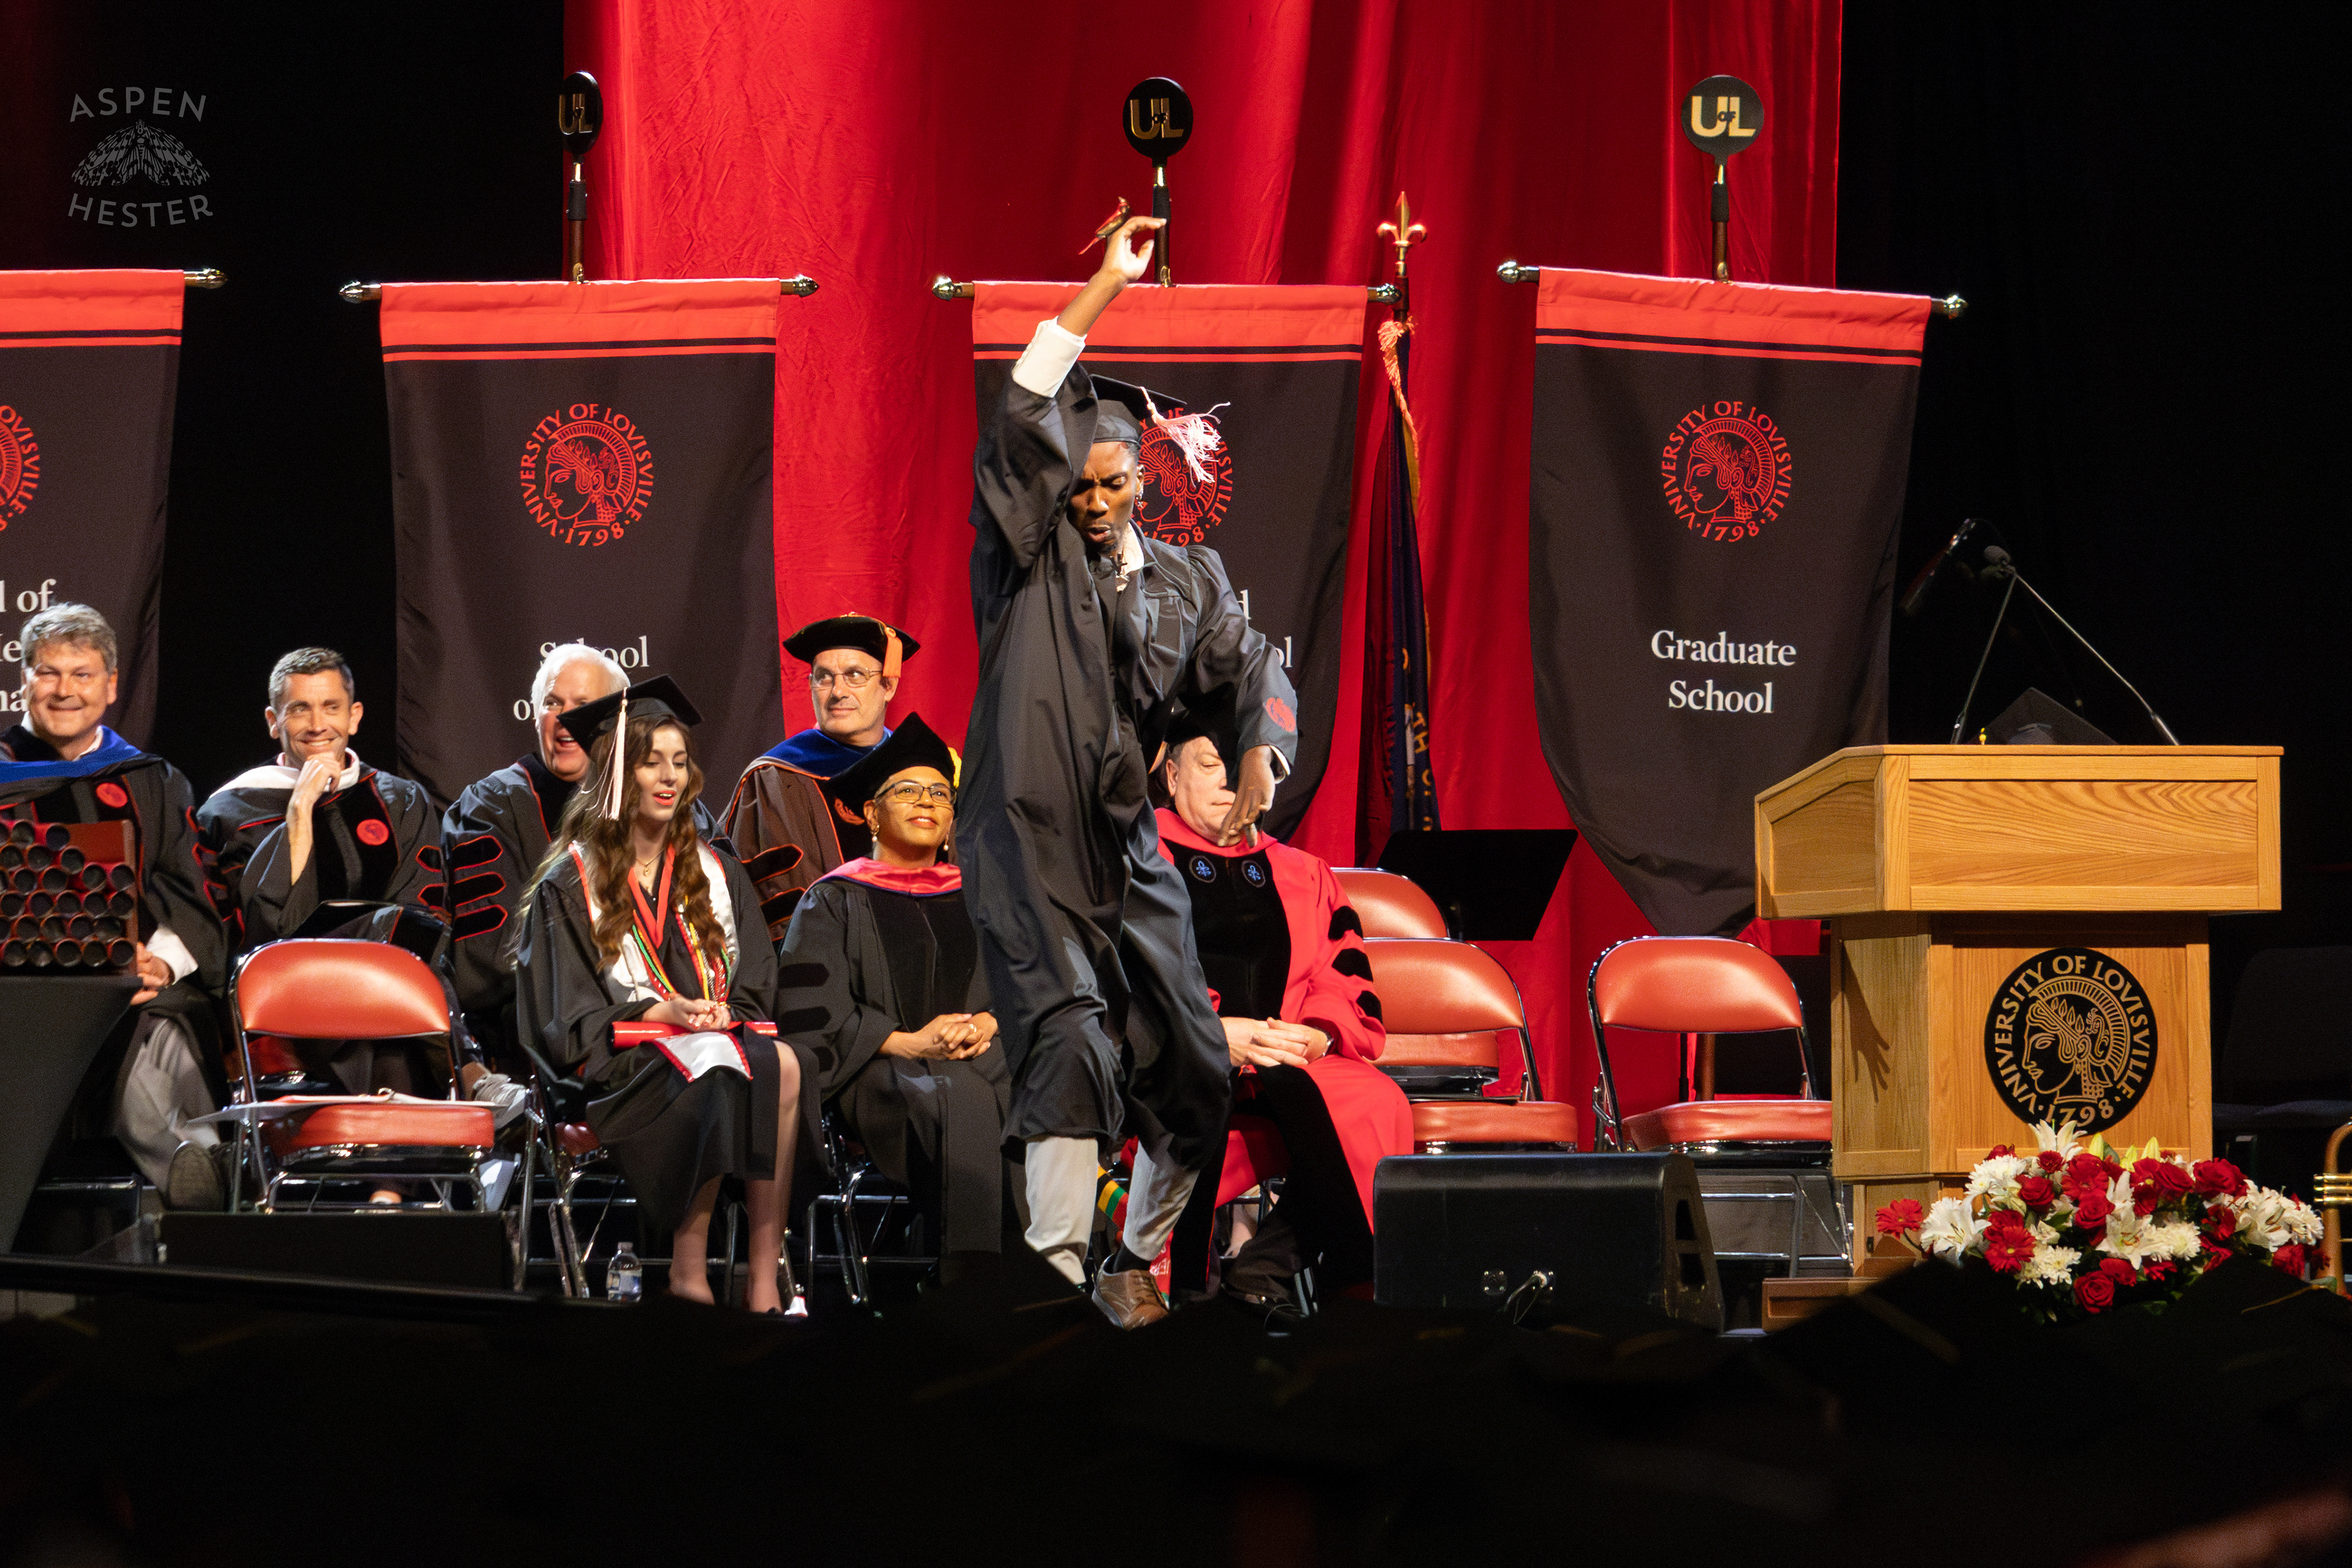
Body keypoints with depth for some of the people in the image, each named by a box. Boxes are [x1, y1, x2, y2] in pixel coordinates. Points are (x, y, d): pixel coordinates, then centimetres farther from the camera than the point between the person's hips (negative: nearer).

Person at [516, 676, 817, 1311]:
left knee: (784, 1064, -32)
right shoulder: (573, 884, 6)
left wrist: (725, 1013, -9)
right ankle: (689, 1273, -32)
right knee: (721, 1072, -36)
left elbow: (754, 987, 15)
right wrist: (663, 1014, -15)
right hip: (622, 1062, -4)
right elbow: (567, 1019, -1)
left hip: (720, 1039, 4)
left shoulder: (715, 873, 19)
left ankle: (764, 1274, -37)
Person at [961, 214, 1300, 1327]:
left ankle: (1136, 1261, 26)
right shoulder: (1029, 558, 0)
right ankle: (1057, 1273, -28)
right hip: (1030, 855, -5)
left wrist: (1260, 757, -19)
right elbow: (1022, 415, -13)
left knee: (1193, 1074, 5)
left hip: (1131, 857, 5)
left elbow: (1253, 668, 4)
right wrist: (1108, 286, -14)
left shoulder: (1187, 579, 13)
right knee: (1069, 1044, -22)